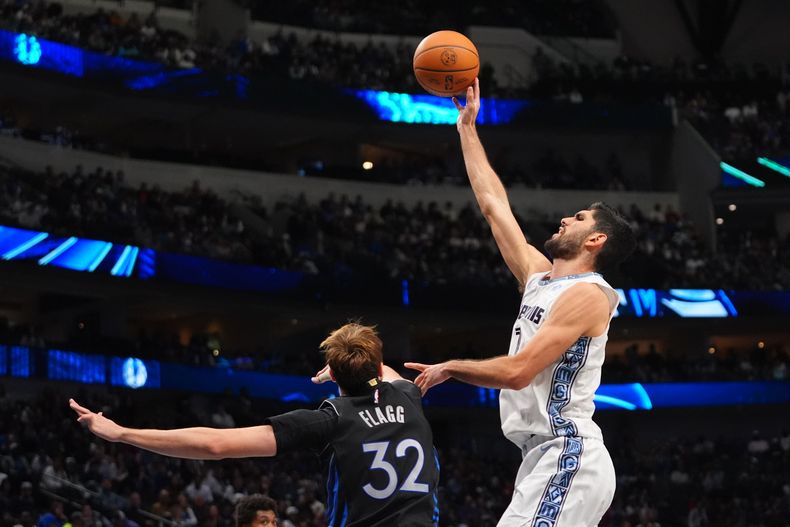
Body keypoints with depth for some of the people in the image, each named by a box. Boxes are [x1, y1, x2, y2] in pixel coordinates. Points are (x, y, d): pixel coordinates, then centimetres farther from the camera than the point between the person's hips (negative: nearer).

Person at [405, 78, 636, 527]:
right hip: (548, 457, 9)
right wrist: (467, 127, 26)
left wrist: (450, 368, -3)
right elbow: (494, 204, 24)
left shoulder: (587, 293, -9)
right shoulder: (540, 277, 17)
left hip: (568, 457, -9)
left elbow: (517, 371, -18)